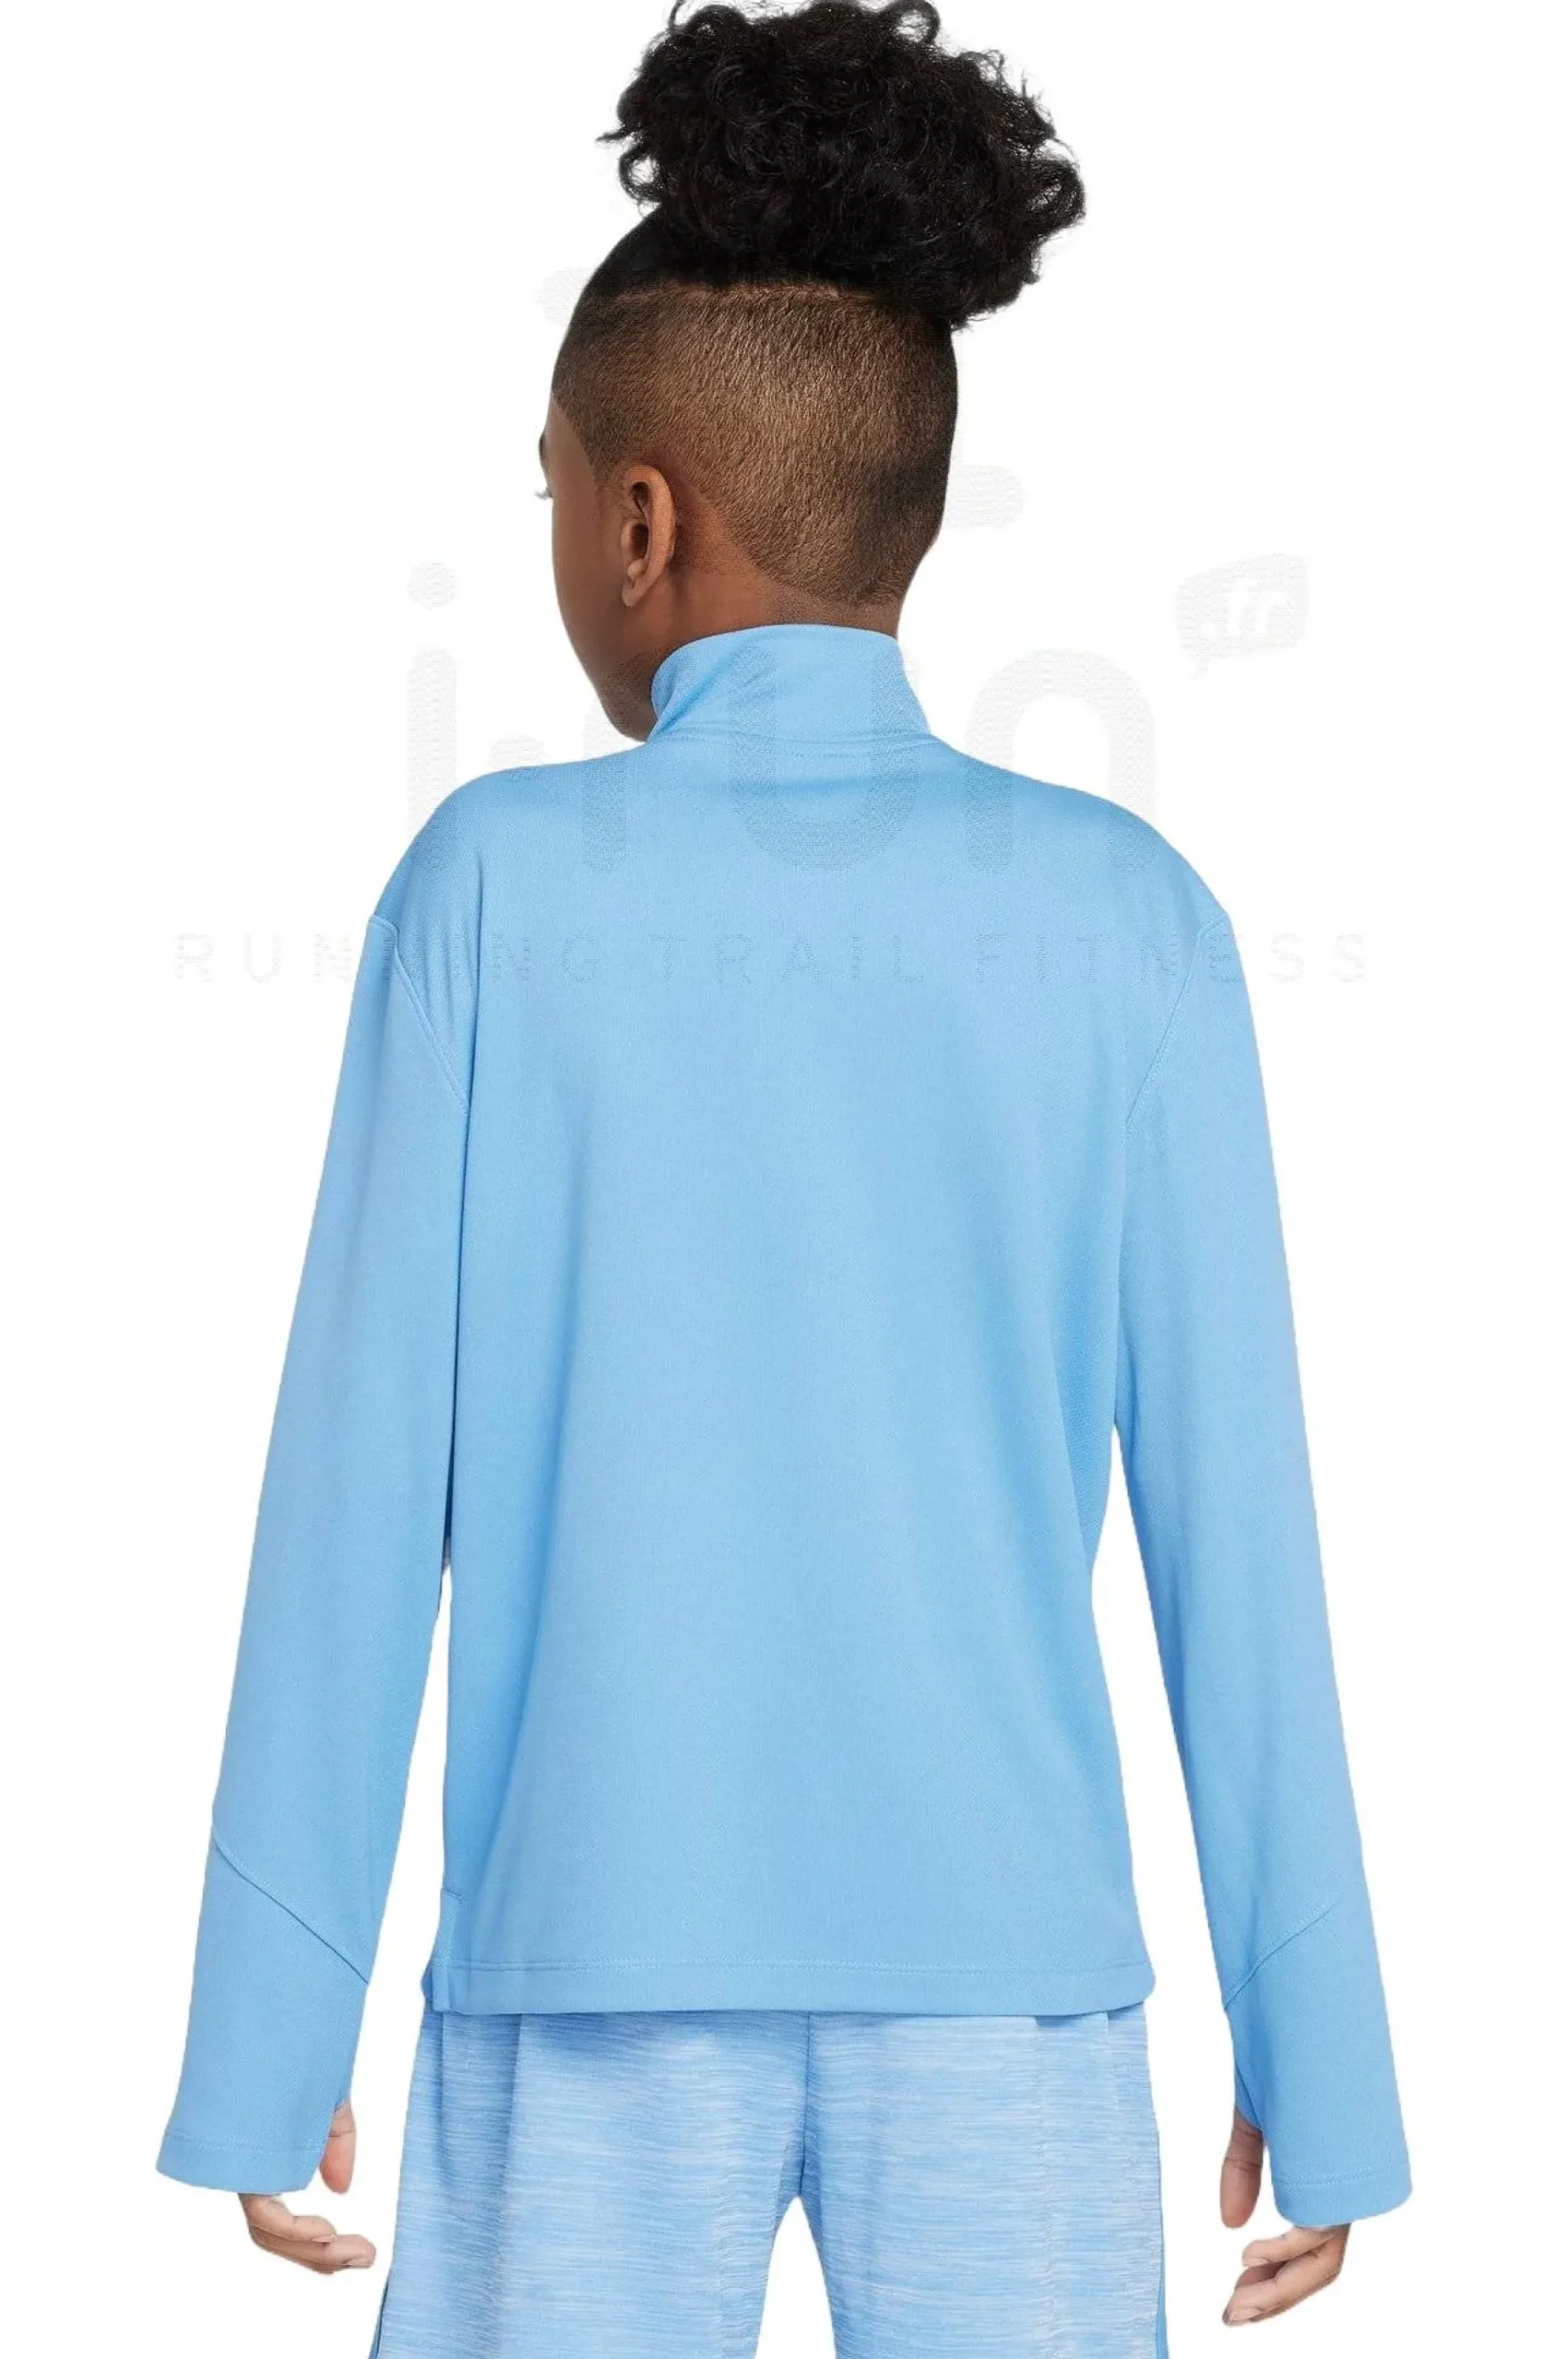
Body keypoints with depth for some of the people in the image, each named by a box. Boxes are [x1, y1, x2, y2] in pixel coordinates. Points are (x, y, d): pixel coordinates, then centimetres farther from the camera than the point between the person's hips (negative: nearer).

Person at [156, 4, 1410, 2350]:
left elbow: (362, 1486, -5)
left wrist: (266, 2043, 2)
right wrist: (1320, 2066, 5)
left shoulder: (500, 883, -5)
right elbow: (1231, 1513, -2)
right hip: (1010, 1984, 1)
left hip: (592, 1990, -1)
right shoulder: (1128, 916, -2)